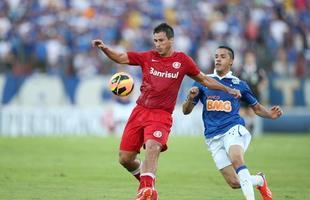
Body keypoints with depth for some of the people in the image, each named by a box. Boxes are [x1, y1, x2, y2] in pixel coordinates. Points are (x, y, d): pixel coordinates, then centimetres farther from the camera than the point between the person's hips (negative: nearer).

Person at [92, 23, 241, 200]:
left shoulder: (182, 60, 3)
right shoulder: (147, 57, 5)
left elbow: (203, 79, 14)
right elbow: (120, 58, 5)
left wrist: (227, 89, 8)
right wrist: (104, 48, -13)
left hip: (161, 115, -3)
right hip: (140, 111, 3)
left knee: (152, 147, -31)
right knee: (125, 158, 3)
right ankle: (145, 180, 31)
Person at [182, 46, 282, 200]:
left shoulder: (239, 84, 9)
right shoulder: (203, 82, 9)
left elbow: (257, 108, 18)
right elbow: (186, 111, 9)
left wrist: (270, 114, -3)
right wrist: (191, 98, -13)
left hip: (233, 129, -2)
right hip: (213, 138, 2)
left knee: (236, 158, -37)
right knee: (234, 183, -7)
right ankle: (259, 180, 24)